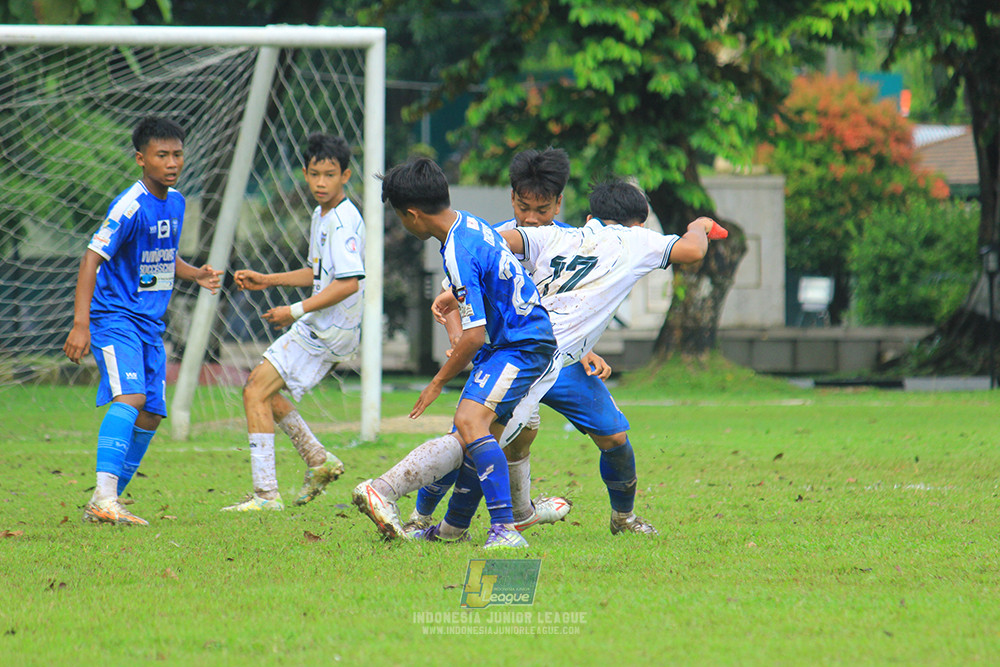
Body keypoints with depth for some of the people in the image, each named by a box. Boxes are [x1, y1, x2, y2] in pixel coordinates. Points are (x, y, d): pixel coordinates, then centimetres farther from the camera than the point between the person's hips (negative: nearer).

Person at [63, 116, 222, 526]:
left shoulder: (176, 202, 9)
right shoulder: (129, 207, -16)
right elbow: (92, 258, -20)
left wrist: (195, 275, 5)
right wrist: (80, 324, -28)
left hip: (151, 324, 8)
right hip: (114, 317, -8)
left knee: (150, 416, 6)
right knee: (130, 396, -26)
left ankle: (106, 503, 16)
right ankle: (104, 499, -33)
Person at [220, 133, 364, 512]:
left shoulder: (344, 222, -17)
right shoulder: (321, 216, 15)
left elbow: (349, 283, -26)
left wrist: (296, 311, -23)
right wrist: (267, 281, 21)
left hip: (329, 330, -10)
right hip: (316, 327, 10)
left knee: (256, 393, -13)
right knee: (262, 391, 20)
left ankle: (266, 494, -14)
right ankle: (319, 462, 28)